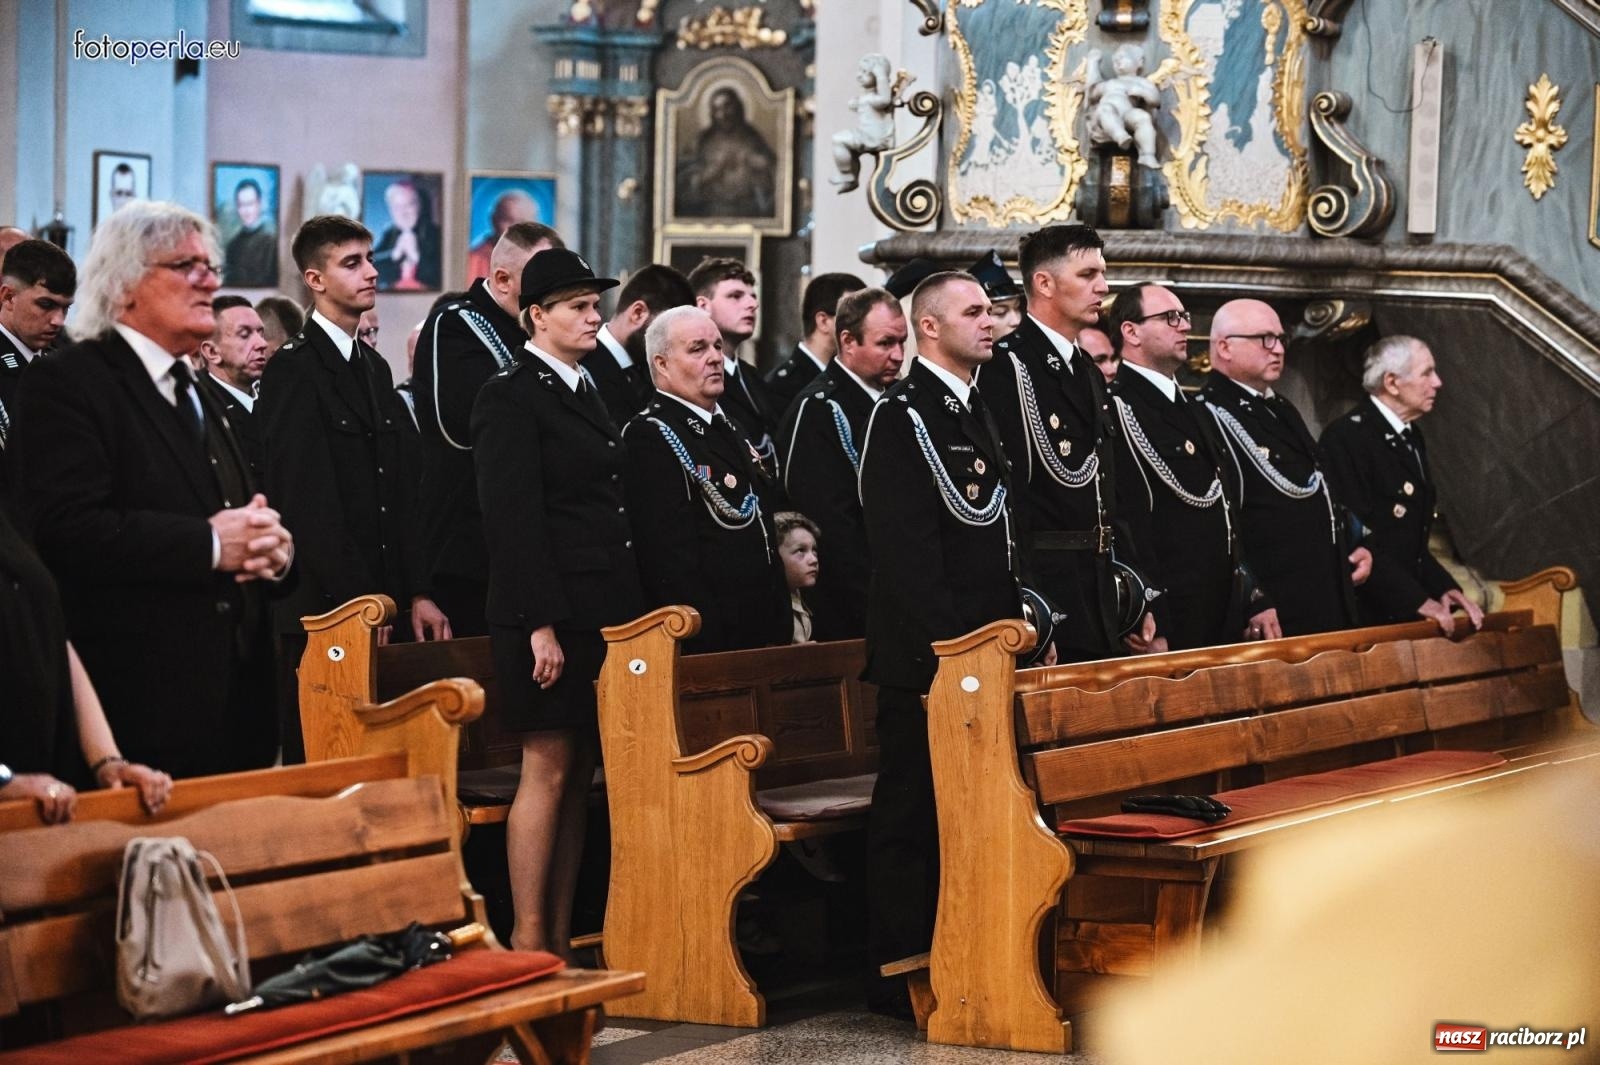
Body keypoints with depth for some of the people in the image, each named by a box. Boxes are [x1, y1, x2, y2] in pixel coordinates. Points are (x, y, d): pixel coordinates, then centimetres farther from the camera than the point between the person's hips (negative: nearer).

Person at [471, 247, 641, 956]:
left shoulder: (585, 393, 18)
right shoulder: (511, 398, -8)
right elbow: (513, 519, -15)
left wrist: (632, 614, 14)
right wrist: (541, 624, -20)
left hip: (604, 614, 8)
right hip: (553, 615, -8)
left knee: (579, 776, 9)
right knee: (548, 771, -6)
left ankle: (561, 938, 13)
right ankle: (528, 941, 0)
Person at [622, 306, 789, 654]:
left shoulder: (727, 429, 19)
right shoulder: (649, 436, -12)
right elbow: (671, 559, -20)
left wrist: (780, 632, 16)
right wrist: (707, 645, -23)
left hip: (762, 637, 9)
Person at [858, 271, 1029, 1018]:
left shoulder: (975, 413, 18)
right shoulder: (904, 417, -11)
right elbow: (907, 550, -18)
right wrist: (947, 649, -21)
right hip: (927, 656, -9)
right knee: (913, 817, -3)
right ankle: (898, 979, 2)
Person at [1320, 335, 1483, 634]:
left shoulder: (1411, 437, 15)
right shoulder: (1347, 435, -14)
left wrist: (1443, 587, 5)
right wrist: (1417, 600, -20)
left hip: (1406, 616, 8)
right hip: (1364, 615, -8)